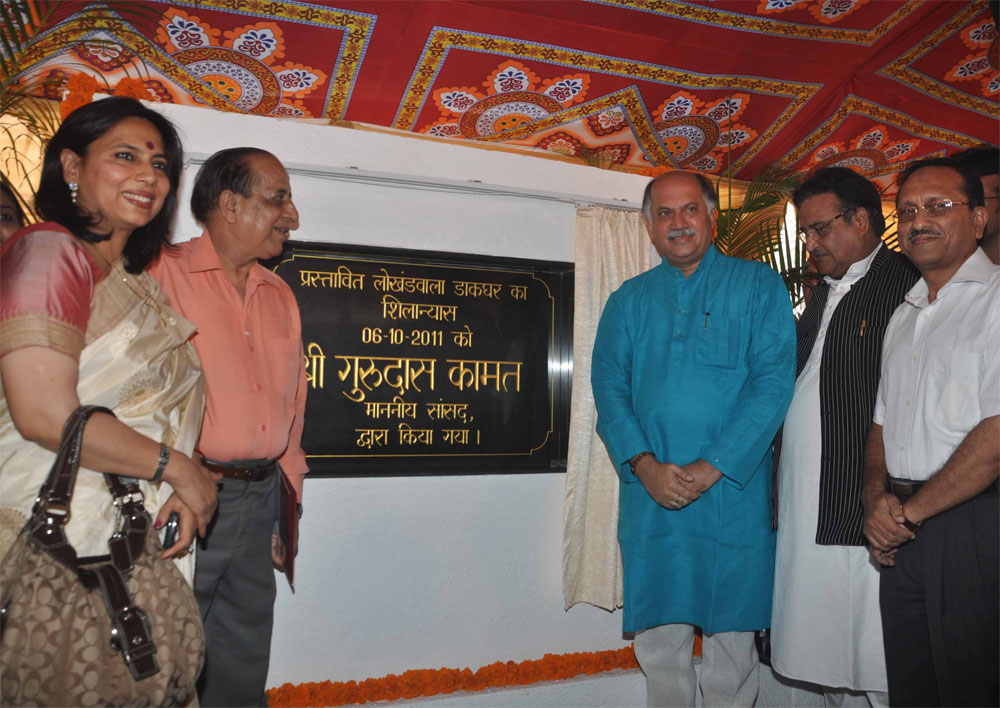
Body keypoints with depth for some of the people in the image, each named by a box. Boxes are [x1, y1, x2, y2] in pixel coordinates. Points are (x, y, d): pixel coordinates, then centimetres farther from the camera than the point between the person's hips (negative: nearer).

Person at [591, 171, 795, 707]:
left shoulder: (758, 286, 3)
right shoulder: (627, 301, 12)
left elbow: (774, 382, -6)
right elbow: (609, 387, 4)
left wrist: (710, 468, -14)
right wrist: (645, 465, -11)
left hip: (732, 490, -2)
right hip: (650, 493, 2)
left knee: (732, 630, 8)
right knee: (658, 636, 10)